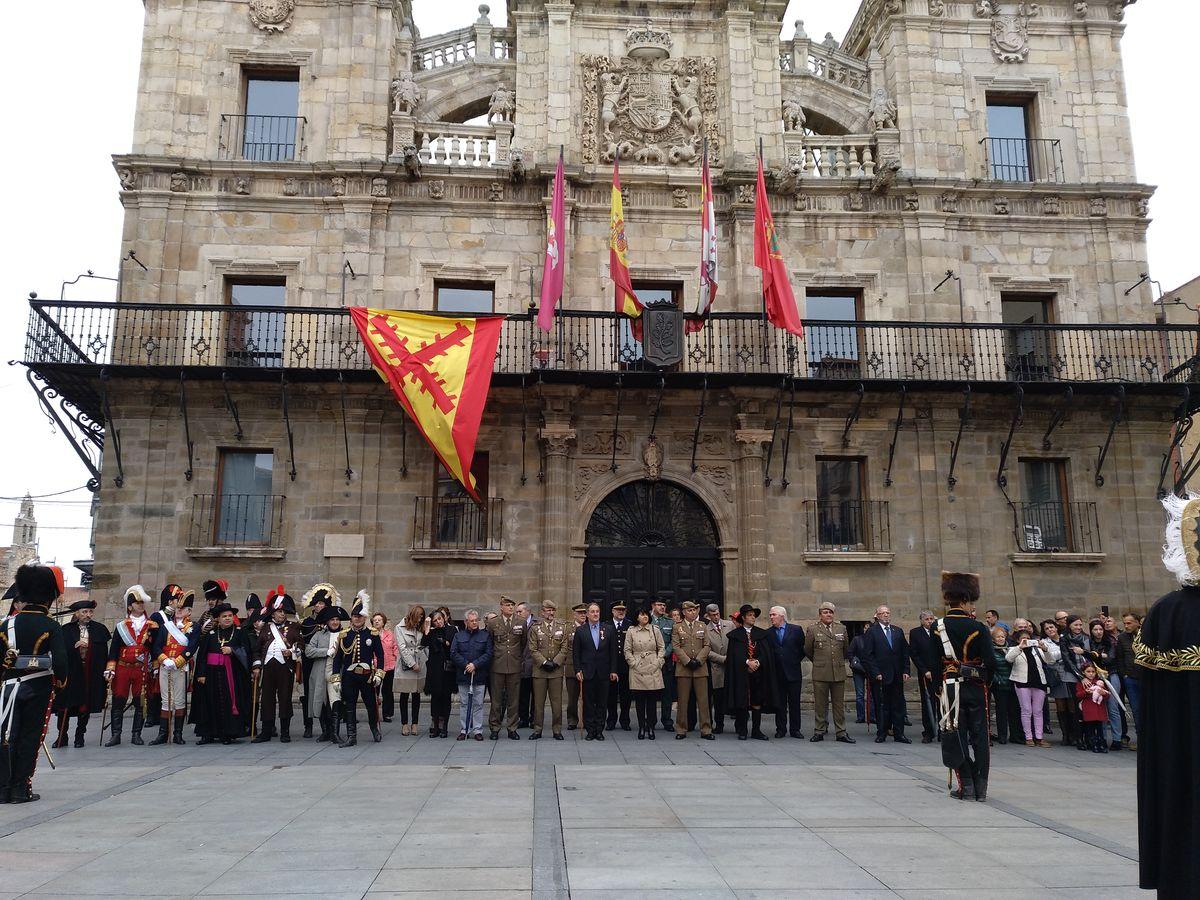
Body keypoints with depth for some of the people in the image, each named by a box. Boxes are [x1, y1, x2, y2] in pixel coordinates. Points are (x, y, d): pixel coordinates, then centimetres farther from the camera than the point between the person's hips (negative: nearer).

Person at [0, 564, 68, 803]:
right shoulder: (51, 627, -11)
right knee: (29, 739, 6)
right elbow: (60, 661, -18)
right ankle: (21, 790, 8)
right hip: (38, 689, -3)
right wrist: (61, 680, 0)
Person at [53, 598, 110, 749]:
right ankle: (62, 736, 11)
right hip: (70, 673, -1)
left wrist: (105, 673, 2)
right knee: (65, 706, 0)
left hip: (92, 675, 1)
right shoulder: (66, 630, 2)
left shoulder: (99, 629, 5)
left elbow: (104, 653, 6)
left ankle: (80, 735, 17)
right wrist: (74, 646, -19)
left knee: (86, 706, 5)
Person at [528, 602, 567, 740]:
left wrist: (555, 662, -7)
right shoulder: (535, 628, 4)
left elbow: (565, 648, 5)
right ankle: (537, 729, 11)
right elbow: (533, 649, 0)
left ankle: (557, 730, 10)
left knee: (556, 701, 2)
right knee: (539, 701, 3)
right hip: (539, 670, -1)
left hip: (557, 670, 1)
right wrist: (544, 662, -10)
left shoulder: (562, 628, 9)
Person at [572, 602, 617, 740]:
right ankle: (590, 730, 10)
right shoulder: (580, 630, 4)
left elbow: (613, 651, 5)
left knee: (602, 703, 4)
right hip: (587, 672, -1)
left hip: (604, 672, 1)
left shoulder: (608, 629, 5)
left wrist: (613, 670, 0)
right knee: (588, 703, 2)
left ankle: (599, 730, 12)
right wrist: (578, 670, -5)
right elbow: (576, 652, 4)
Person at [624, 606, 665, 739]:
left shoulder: (655, 630, 8)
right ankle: (641, 728, 9)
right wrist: (633, 663, -4)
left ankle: (650, 727, 10)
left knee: (652, 700, 2)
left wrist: (658, 662, -1)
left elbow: (661, 648, 10)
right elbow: (627, 651, 6)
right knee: (639, 701, 1)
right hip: (637, 670, -1)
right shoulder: (631, 632, 5)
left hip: (653, 670, 1)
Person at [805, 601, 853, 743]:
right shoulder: (813, 630, 0)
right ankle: (819, 732, 11)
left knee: (839, 703, 6)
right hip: (820, 673, -2)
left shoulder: (841, 628, 8)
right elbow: (807, 650, 10)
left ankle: (841, 733, 12)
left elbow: (846, 650, 20)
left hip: (839, 672, 2)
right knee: (820, 704, 3)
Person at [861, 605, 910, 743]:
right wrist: (875, 673, -11)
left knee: (898, 705, 4)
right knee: (881, 706, 2)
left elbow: (905, 653, 13)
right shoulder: (871, 632, -1)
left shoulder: (898, 632, 13)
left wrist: (905, 671, 3)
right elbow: (867, 655, -5)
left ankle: (899, 734, 10)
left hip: (897, 675, 4)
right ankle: (881, 733, 10)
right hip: (879, 676, -4)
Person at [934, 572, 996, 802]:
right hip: (976, 689, -1)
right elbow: (991, 662, -10)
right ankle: (980, 788, 12)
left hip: (951, 688, 1)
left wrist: (939, 686, 10)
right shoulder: (978, 628, -9)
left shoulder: (938, 628, -3)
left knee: (956, 737, 7)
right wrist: (985, 682, 8)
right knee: (979, 737, 8)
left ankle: (966, 787, 6)